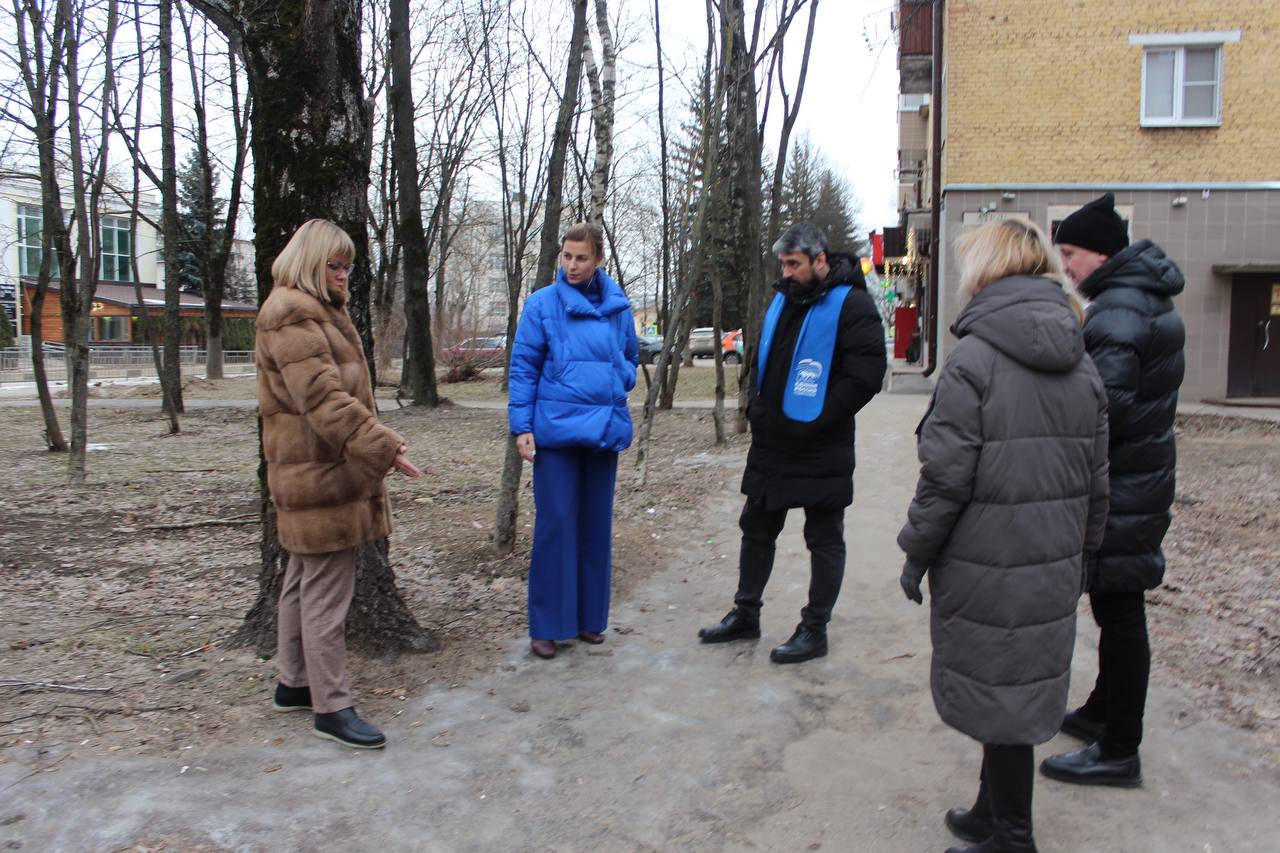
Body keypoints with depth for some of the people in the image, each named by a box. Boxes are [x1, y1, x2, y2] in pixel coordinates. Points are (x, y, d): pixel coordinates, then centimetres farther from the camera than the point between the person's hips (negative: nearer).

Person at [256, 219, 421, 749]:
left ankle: (294, 684, 29)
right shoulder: (291, 314, -15)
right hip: (319, 472, -11)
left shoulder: (319, 311, 19)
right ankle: (331, 706, 0)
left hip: (315, 469, 11)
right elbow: (323, 397, -25)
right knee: (326, 589, -7)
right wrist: (383, 447, -29)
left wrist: (371, 446, 23)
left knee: (303, 580, 17)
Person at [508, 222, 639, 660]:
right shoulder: (542, 304, -4)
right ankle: (546, 626, 8)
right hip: (556, 427, -4)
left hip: (605, 428, 4)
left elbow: (630, 357, 21)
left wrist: (618, 386, 3)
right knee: (556, 522, -3)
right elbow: (523, 367, -4)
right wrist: (522, 426, -9)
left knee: (596, 524, 11)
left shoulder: (618, 306, 6)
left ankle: (589, 617, 25)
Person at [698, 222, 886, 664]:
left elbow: (866, 376, -19)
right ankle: (745, 613, 31)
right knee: (757, 530, 17)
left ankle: (814, 630, 17)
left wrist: (818, 420, -18)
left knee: (825, 541, 7)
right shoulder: (784, 299, 11)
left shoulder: (851, 305, -13)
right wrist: (757, 408, 7)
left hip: (820, 452, -8)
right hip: (771, 444, 8)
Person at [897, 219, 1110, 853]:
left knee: (997, 696, 6)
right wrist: (1081, 551, 21)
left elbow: (945, 476, -17)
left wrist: (916, 553, -6)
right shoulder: (1081, 364, 7)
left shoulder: (974, 359, -15)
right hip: (1054, 569, 7)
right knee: (1021, 694, 17)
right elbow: (1095, 479, 11)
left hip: (986, 570, -7)